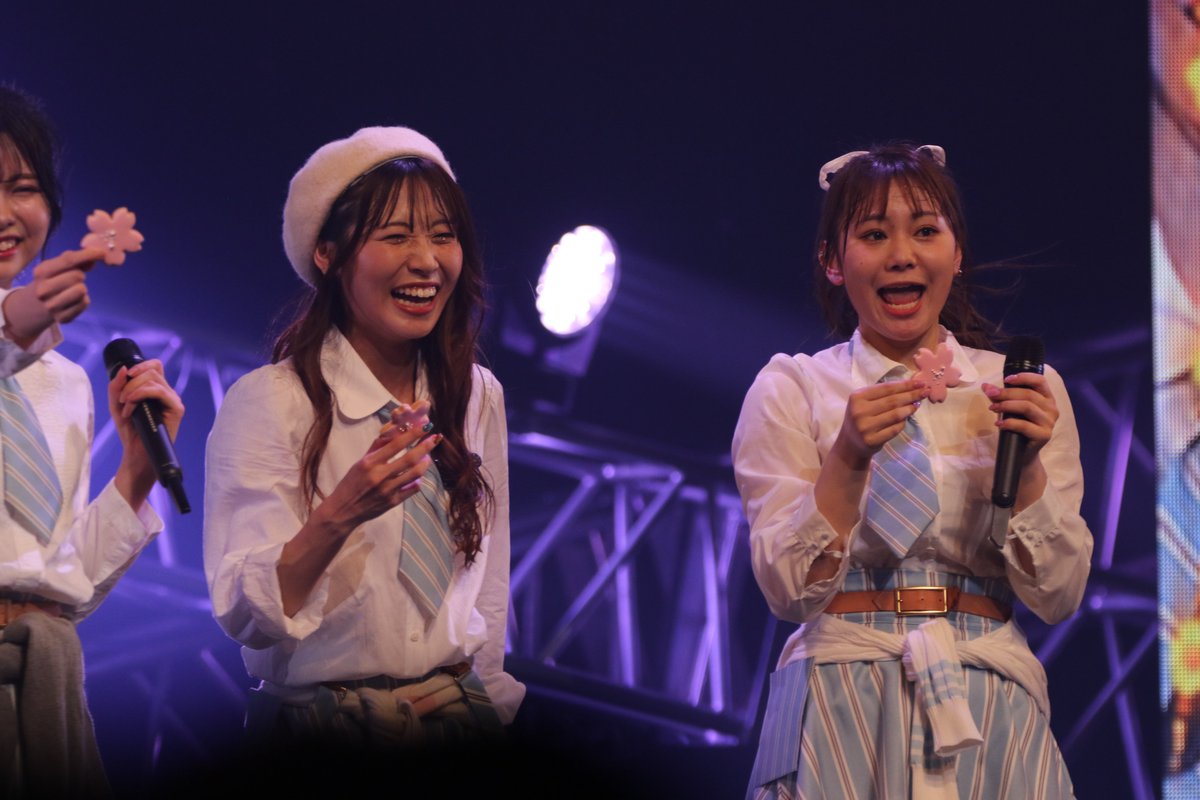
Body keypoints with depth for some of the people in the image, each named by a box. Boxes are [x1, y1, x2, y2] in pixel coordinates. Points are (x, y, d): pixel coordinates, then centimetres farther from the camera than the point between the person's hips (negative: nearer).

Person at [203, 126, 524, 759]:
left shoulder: (479, 397, 10)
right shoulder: (266, 402, -7)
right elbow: (245, 617, -13)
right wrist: (339, 514, -26)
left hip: (458, 710, 3)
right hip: (319, 724, -3)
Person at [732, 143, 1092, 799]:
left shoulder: (1025, 388, 8)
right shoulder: (791, 390, 2)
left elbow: (1058, 598, 3)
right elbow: (788, 592, -7)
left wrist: (1028, 466, -12)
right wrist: (847, 460, -20)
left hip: (988, 715, 2)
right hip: (842, 710, -2)